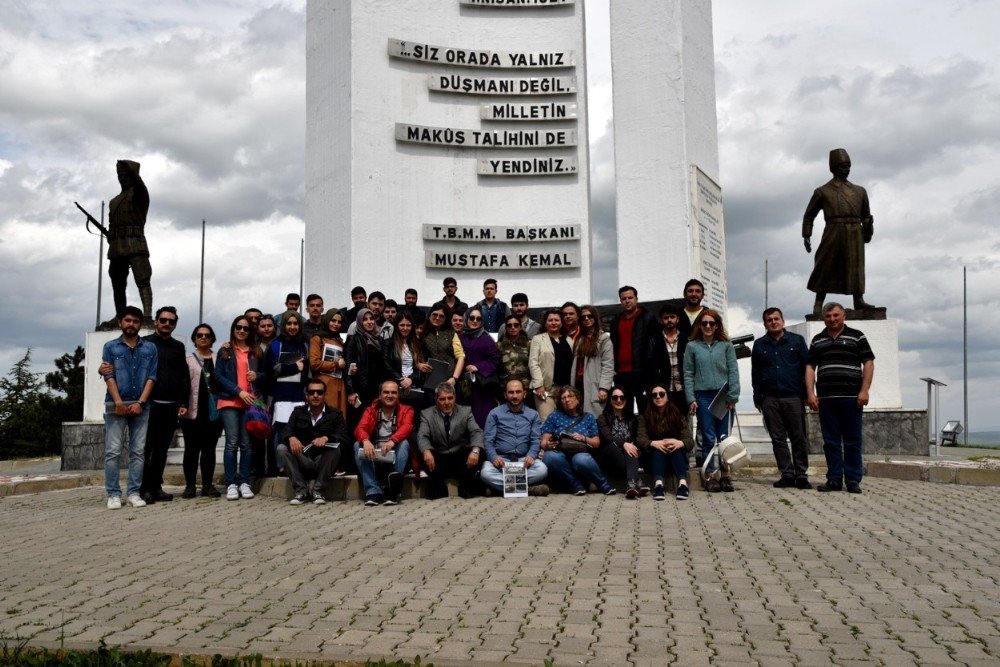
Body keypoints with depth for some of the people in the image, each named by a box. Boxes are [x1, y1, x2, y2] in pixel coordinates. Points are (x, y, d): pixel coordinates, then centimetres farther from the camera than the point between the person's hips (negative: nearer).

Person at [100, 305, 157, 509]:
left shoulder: (150, 348, 11)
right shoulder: (110, 347, 8)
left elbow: (151, 377, 4)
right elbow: (109, 376, -1)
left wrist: (140, 403, -7)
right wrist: (118, 403, -11)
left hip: (141, 406, 1)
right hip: (116, 406, -1)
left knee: (138, 451, 1)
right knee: (113, 451, -4)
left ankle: (134, 493, 6)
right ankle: (113, 494, 0)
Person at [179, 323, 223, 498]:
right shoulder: (188, 360, 6)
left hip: (213, 411, 2)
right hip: (193, 411, -2)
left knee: (209, 449, 6)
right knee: (192, 449, 1)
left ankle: (207, 485, 12)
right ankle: (190, 485, 8)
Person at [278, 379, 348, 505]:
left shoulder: (335, 414, 5)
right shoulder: (298, 412, 12)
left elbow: (343, 437, -10)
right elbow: (285, 432, -1)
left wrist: (326, 438, -31)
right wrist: (291, 437, -26)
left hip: (323, 463, -2)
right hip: (301, 462, 2)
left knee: (335, 449, -30)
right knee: (281, 448, -21)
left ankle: (318, 490, -19)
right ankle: (301, 490, -19)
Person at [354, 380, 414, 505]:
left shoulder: (406, 410, 5)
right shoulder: (370, 410, 9)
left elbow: (406, 427, -16)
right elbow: (360, 428, -9)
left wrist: (392, 441, -38)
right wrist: (365, 441, -34)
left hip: (394, 456, -1)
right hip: (373, 456, 1)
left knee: (404, 443, -28)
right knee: (358, 445, -23)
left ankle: (393, 491, -38)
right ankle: (373, 491, -31)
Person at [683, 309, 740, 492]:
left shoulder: (726, 345, 7)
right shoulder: (692, 346, 6)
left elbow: (733, 372, 3)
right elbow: (688, 374, 4)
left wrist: (733, 396, -5)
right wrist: (691, 399, -4)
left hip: (724, 396, 1)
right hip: (703, 396, -1)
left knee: (724, 438, 3)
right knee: (708, 438, -1)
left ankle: (725, 476, 11)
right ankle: (709, 476, 5)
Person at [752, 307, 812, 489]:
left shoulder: (797, 340, 8)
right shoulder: (759, 345, 13)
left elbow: (807, 367, 7)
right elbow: (755, 372, 15)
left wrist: (806, 393, 0)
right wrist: (757, 397, 9)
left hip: (794, 397, -2)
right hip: (770, 398, 2)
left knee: (799, 437, -1)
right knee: (778, 438, 3)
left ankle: (801, 475, 6)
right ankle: (787, 474, 9)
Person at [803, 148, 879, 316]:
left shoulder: (859, 191, 18)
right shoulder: (823, 192, 8)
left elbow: (865, 214, 22)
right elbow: (809, 215, 11)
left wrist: (868, 226, 3)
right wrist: (806, 236, 3)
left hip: (855, 234, 3)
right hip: (834, 233, -3)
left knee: (856, 266, -1)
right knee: (826, 267, -1)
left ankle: (859, 301, 1)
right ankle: (818, 303, 7)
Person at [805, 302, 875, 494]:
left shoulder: (856, 336, 8)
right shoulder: (817, 340, 16)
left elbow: (868, 363, 2)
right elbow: (810, 367, 12)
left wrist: (864, 391, -8)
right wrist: (810, 393, 1)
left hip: (851, 397, -3)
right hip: (826, 398, 3)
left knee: (852, 441, 0)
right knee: (831, 442, 5)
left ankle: (853, 480, 5)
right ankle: (834, 480, 10)